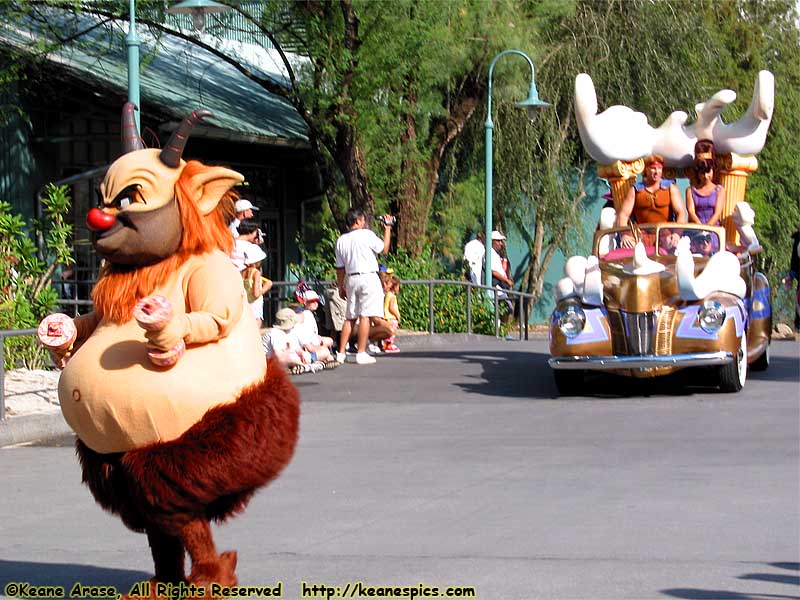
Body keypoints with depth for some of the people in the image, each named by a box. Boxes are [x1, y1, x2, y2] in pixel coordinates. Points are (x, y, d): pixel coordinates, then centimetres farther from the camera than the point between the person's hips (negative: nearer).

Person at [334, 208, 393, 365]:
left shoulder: (341, 240, 8)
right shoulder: (367, 234, -9)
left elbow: (340, 267, 11)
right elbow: (384, 249, 2)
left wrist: (341, 286, 18)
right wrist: (387, 228, 10)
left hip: (351, 279, 6)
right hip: (368, 277, -6)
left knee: (350, 317, 12)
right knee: (365, 316, -6)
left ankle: (341, 353, 10)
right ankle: (361, 353, -9)